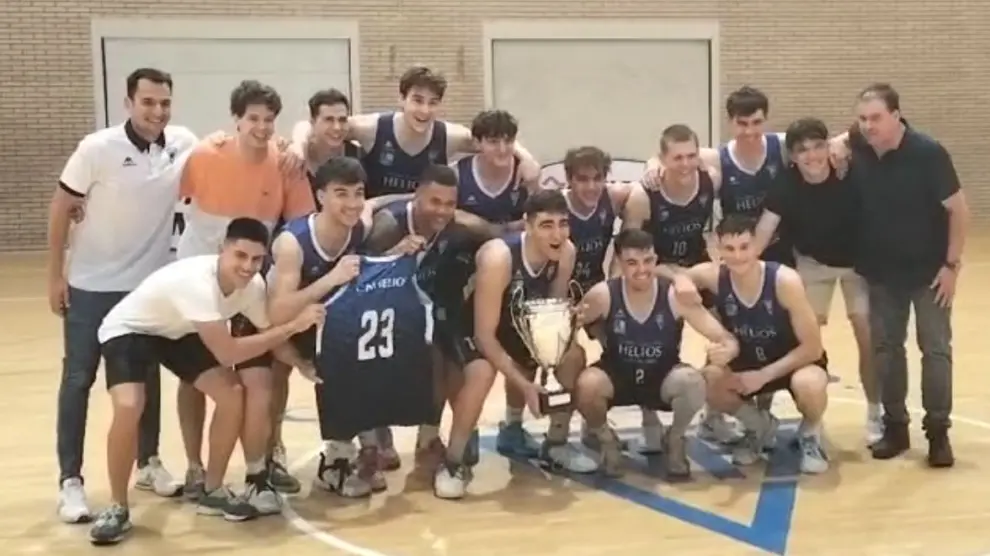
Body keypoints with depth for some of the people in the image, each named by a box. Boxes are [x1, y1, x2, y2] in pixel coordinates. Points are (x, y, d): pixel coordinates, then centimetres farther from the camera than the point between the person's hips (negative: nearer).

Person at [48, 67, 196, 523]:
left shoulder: (184, 144, -8)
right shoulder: (97, 148, -16)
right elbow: (61, 208, -8)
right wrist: (55, 275, -7)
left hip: (150, 283, 3)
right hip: (91, 284, -3)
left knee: (147, 376, 14)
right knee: (78, 380, 2)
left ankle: (149, 463, 29)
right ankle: (70, 480, 10)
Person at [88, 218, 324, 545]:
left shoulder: (252, 285, -18)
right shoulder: (198, 281, -40)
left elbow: (270, 335, -4)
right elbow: (227, 354, -41)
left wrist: (305, 366, -21)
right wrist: (293, 325, -40)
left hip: (177, 331, 7)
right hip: (127, 330, -7)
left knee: (232, 395, -7)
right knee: (129, 408, -29)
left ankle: (213, 492, 11)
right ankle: (118, 509, -7)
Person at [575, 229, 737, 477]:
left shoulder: (675, 296, -19)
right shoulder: (602, 295, -19)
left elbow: (727, 339, -21)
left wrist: (726, 350, -45)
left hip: (663, 378, 0)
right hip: (617, 377, 0)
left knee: (693, 382, -33)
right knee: (587, 384, -33)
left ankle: (674, 440, 3)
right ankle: (606, 440, 3)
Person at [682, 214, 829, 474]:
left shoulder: (785, 280, -28)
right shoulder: (712, 276, -20)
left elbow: (813, 347, -23)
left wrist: (764, 375, -25)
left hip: (794, 361, -3)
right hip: (746, 363, 4)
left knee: (808, 384, -38)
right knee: (706, 383, -25)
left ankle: (810, 433, 1)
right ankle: (759, 426, 7)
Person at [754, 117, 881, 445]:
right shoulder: (786, 183, -25)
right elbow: (766, 227, -29)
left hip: (858, 260, -1)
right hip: (813, 263, 1)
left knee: (868, 337, -1)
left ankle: (875, 415, 18)